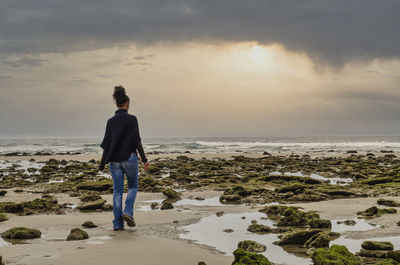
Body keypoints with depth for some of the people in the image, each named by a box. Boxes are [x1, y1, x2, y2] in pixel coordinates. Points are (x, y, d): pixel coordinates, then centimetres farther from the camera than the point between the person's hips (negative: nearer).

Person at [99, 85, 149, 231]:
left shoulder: (111, 121, 3)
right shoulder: (132, 119, -7)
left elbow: (106, 144, 4)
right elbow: (137, 141, -10)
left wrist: (102, 164, 10)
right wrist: (144, 159, -4)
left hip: (114, 160, 3)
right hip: (129, 158, -3)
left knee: (117, 190, 7)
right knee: (133, 186, 17)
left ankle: (118, 223, 4)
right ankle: (128, 212, -4)